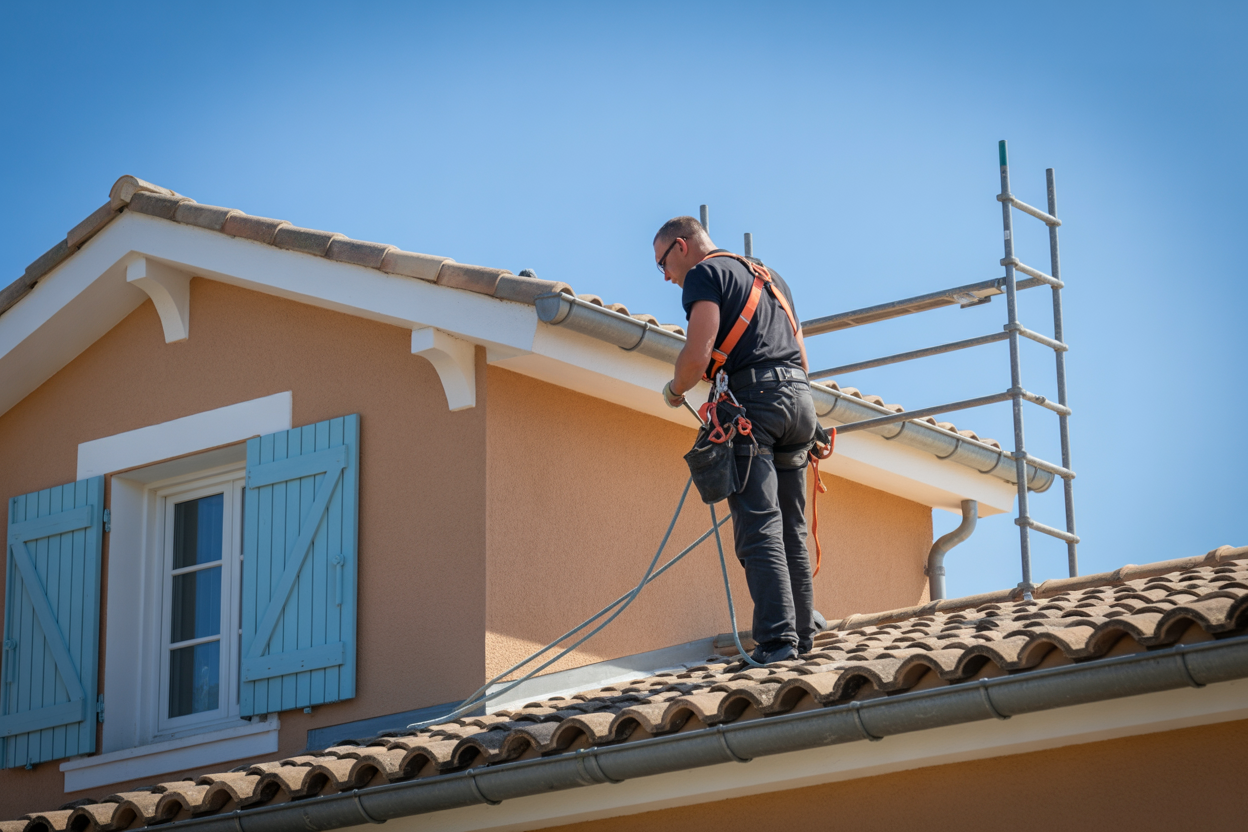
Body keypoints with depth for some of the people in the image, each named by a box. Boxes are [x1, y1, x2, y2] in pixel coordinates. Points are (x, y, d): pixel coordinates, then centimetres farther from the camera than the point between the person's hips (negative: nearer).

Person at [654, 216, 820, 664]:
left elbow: (697, 354, -11)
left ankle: (776, 639, -19)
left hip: (754, 397, -8)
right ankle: (802, 635, 10)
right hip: (800, 397, 8)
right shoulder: (768, 274, 28)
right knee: (791, 529, 12)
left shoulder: (704, 274, 2)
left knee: (759, 527, -11)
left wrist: (675, 390, 7)